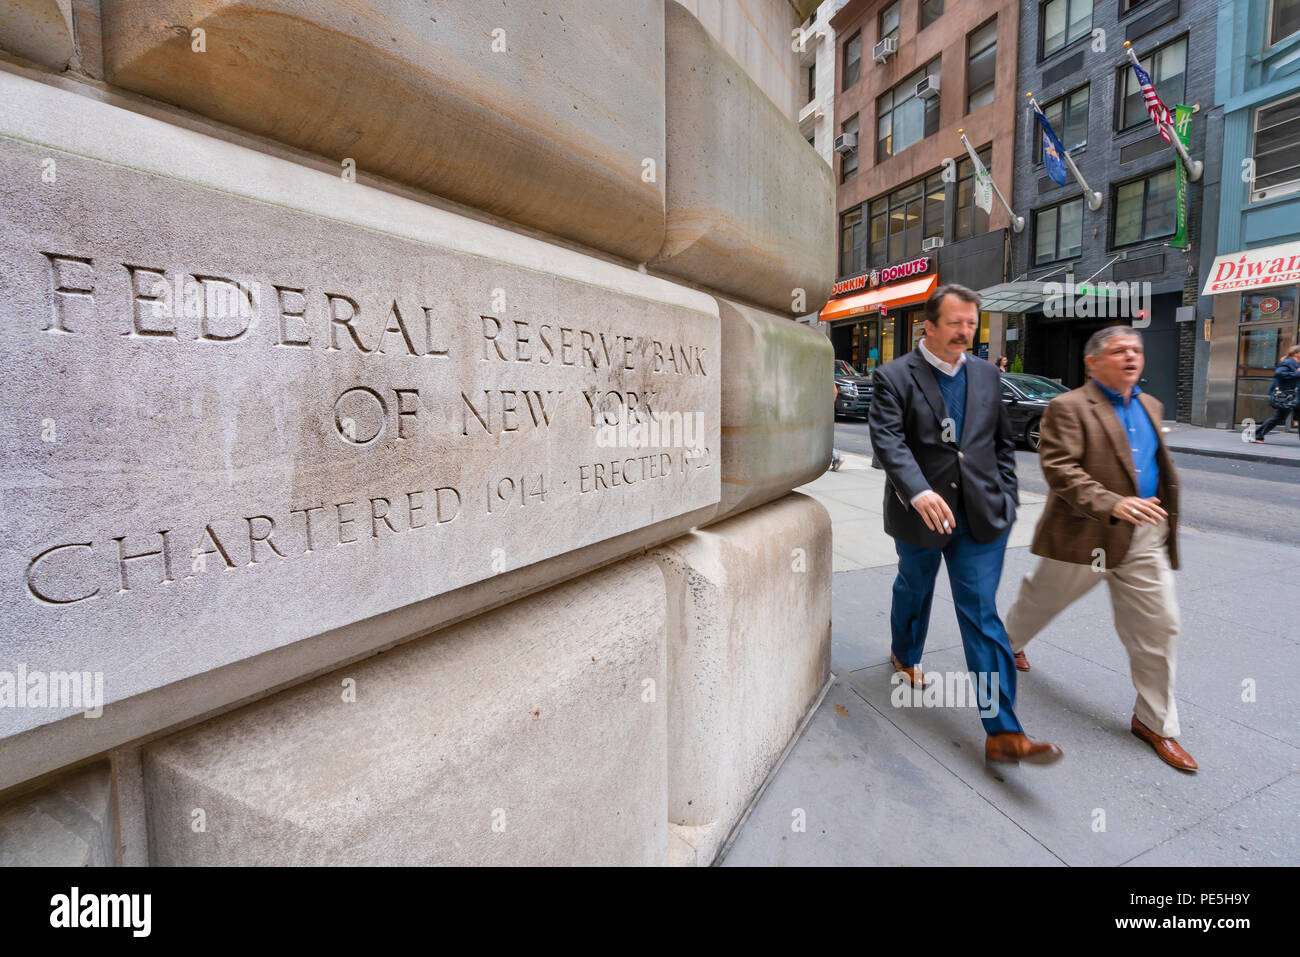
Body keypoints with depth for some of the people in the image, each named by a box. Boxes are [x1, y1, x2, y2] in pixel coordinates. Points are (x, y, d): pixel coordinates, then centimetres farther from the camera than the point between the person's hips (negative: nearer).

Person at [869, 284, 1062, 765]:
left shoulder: (986, 373, 8)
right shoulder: (894, 377, -8)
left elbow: (1003, 441, 15)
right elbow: (887, 440, -22)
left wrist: (1006, 497, 7)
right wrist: (919, 492, -36)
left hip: (981, 517, 3)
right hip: (919, 514, -2)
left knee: (982, 616, 1)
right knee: (914, 590, 21)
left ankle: (1003, 733, 5)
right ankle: (905, 654, 52)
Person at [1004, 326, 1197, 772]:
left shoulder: (1151, 407, 13)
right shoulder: (1068, 408, -11)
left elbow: (1158, 464, 25)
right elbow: (1058, 468, -22)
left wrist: (1163, 514, 23)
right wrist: (1112, 504, -30)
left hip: (1146, 539, 6)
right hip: (1084, 535, -6)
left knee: (1159, 626, 6)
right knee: (1043, 599, 13)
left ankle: (1154, 721, 20)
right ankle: (1009, 643, 44)